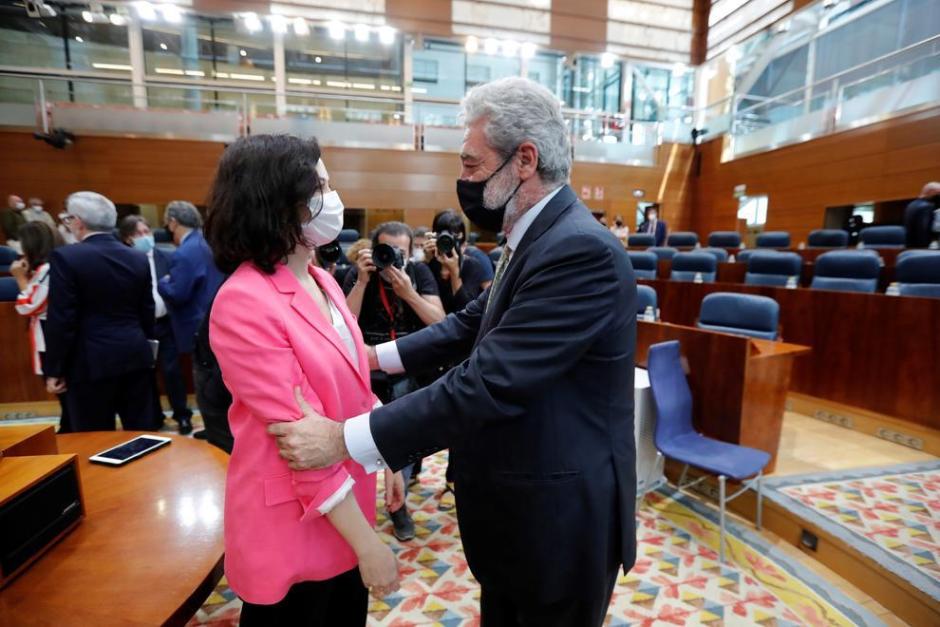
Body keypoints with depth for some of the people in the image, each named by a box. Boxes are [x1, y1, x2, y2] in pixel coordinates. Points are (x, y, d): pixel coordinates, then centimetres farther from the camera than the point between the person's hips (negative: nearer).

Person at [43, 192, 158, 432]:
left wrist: (54, 370, -2)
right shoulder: (139, 258, 4)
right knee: (141, 430, 12)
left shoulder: (66, 257, -10)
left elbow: (61, 320, -11)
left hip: (91, 363, -4)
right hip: (136, 357, 5)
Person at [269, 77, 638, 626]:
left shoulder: (581, 249, -27)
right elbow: (474, 323, 10)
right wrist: (378, 356, 7)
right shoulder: (537, 238, 4)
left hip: (558, 513, -8)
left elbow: (489, 382, -32)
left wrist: (345, 439, -26)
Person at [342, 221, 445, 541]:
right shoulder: (358, 274, -7)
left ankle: (398, 503, 26)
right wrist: (362, 281, -26)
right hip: (367, 368, 0)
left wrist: (408, 292, -24)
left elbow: (440, 322, -12)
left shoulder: (420, 272, -5)